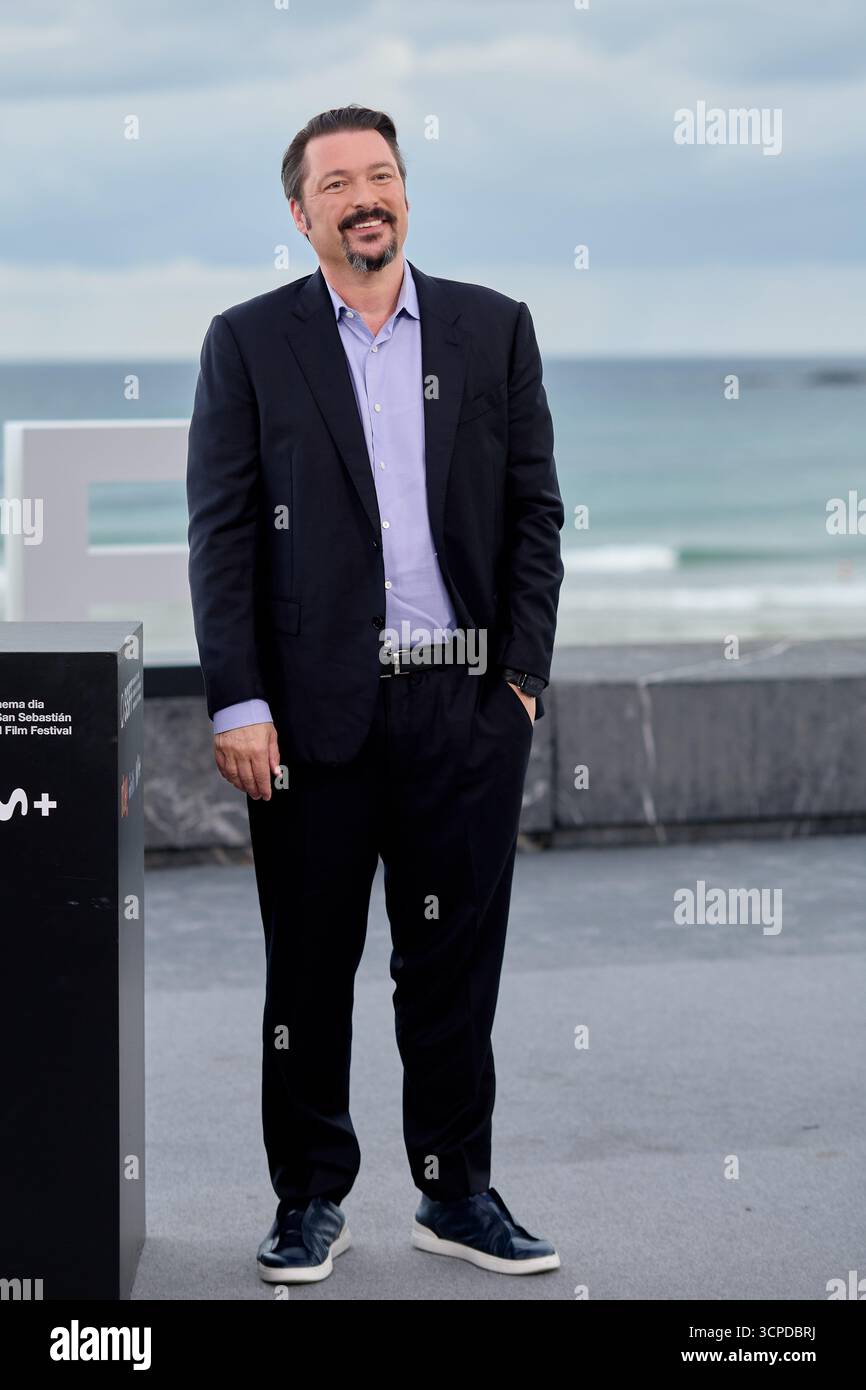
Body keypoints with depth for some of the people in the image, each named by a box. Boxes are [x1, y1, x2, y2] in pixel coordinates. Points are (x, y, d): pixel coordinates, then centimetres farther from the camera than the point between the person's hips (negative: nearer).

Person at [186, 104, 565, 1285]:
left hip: (467, 702, 1)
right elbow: (222, 533, -1)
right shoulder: (249, 343, 3)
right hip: (315, 706, -1)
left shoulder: (494, 328, 8)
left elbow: (535, 510, 7)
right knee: (309, 965, 6)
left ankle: (458, 1193, 20)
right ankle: (309, 1199, 18)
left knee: (455, 960, 7)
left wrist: (524, 676, -1)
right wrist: (237, 703, -9)